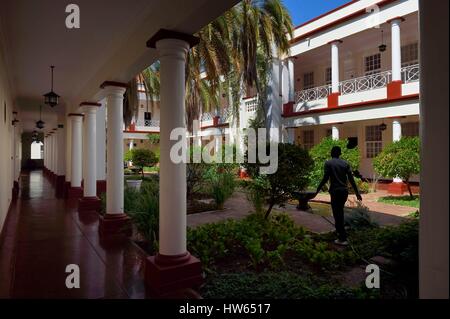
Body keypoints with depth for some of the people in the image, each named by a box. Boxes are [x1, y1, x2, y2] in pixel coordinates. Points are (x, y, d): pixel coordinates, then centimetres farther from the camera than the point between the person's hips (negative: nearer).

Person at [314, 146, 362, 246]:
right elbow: (351, 179, 4)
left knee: (337, 214, -1)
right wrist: (357, 193, 8)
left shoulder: (328, 163, -5)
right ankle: (340, 231, 36)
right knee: (340, 212, 22)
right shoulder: (345, 163, 8)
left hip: (335, 191, -6)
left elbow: (325, 179, -11)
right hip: (344, 191, 6)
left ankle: (342, 238, -2)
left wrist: (317, 190, -5)